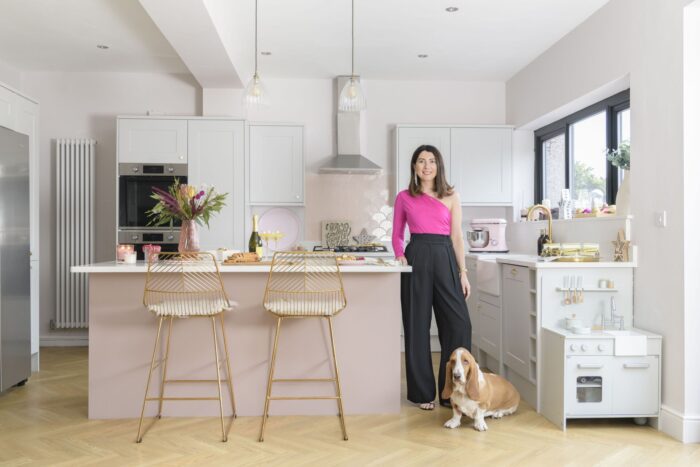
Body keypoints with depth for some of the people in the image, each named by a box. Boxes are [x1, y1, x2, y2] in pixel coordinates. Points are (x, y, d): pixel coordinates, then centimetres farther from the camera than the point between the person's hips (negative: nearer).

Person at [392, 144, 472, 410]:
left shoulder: (451, 196, 9)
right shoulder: (404, 198, 8)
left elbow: (457, 237, 7)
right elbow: (397, 234, 13)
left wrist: (463, 272, 2)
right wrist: (400, 255, -6)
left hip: (445, 259, 1)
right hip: (416, 259, -1)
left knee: (459, 324, -5)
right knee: (417, 326, 3)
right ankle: (422, 391, 16)